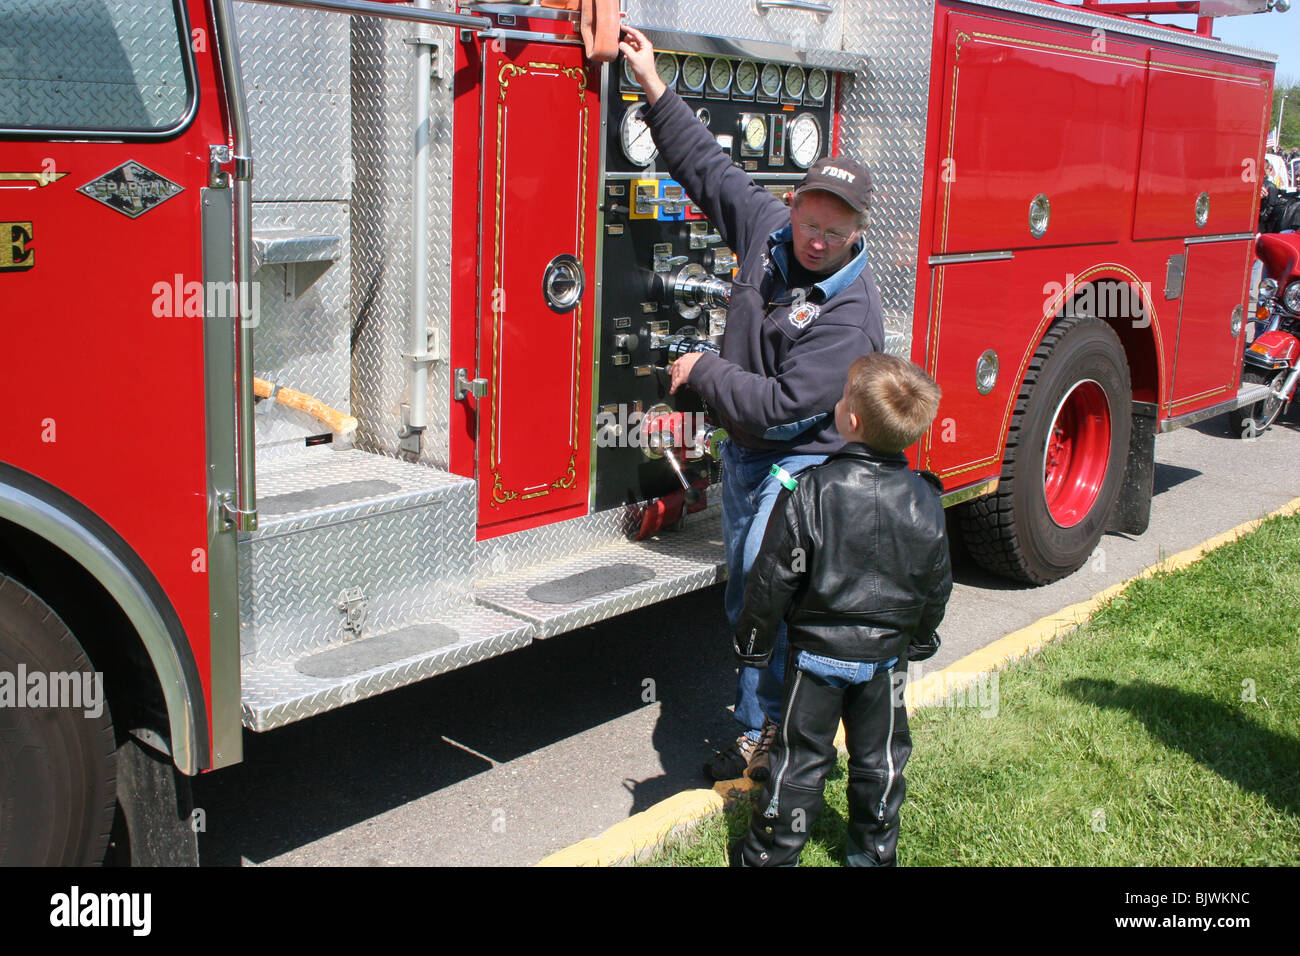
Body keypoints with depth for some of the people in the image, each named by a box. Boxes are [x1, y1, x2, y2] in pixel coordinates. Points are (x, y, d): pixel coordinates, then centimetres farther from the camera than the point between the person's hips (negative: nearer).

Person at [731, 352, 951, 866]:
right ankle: (874, 851, 33)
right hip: (887, 655, 3)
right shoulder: (924, 501, -9)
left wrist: (754, 639, -2)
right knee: (879, 760, 18)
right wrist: (921, 637, 20)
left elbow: (775, 577, -16)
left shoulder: (810, 492, -20)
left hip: (818, 653, -2)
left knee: (801, 760, 9)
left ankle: (771, 854, 21)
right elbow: (936, 585, 3)